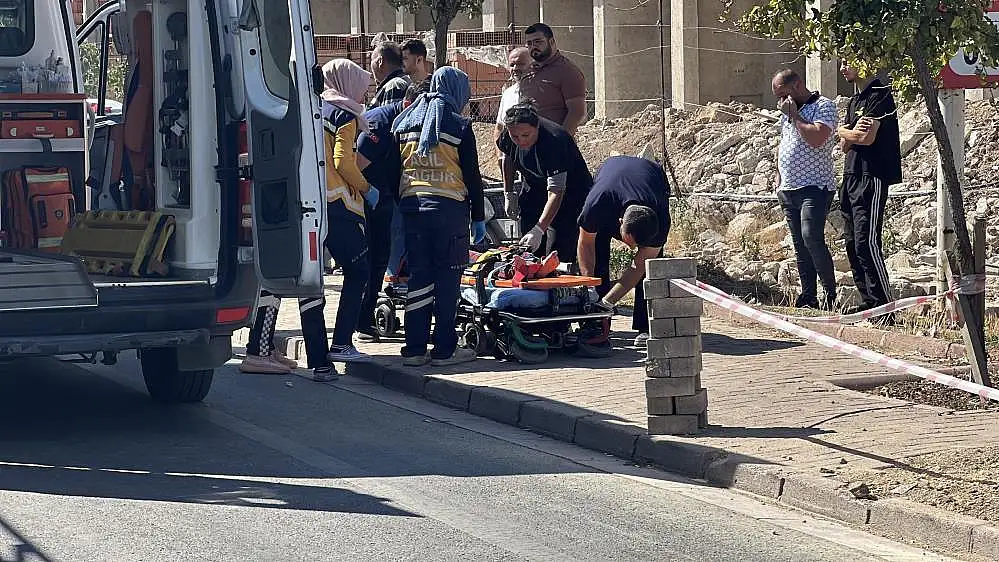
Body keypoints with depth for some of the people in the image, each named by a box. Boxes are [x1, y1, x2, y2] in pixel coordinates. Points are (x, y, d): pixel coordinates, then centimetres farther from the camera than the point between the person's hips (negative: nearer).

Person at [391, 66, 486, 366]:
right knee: (448, 277, 0)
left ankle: (415, 349, 6)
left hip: (411, 204, 5)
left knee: (418, 275, 7)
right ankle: (444, 349, 0)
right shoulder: (459, 125, -1)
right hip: (449, 206, -5)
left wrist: (399, 204, 18)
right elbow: (472, 175, -1)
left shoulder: (406, 122, 14)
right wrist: (479, 217, 4)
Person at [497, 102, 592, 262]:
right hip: (535, 191, 6)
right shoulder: (509, 137, -17)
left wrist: (538, 230, -48)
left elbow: (556, 192, -41)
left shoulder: (554, 141, -36)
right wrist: (509, 193, 5)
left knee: (563, 252, -16)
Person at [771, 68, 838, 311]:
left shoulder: (824, 106, -7)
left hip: (814, 188, -8)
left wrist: (794, 115, -13)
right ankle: (808, 298, 9)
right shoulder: (787, 111, 19)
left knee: (812, 238, -21)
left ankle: (831, 295, -14)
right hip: (789, 189, 9)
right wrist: (779, 179, 21)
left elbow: (816, 138, -23)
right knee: (800, 245, 7)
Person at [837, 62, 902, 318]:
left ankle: (883, 306, -15)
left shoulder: (879, 95, -9)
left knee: (866, 242, -15)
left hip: (871, 177, -10)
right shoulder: (855, 100, 20)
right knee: (852, 243, 9)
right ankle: (868, 302, 14)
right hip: (852, 175, 10)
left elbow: (867, 138, -18)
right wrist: (852, 133, -7)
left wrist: (843, 132, 1)